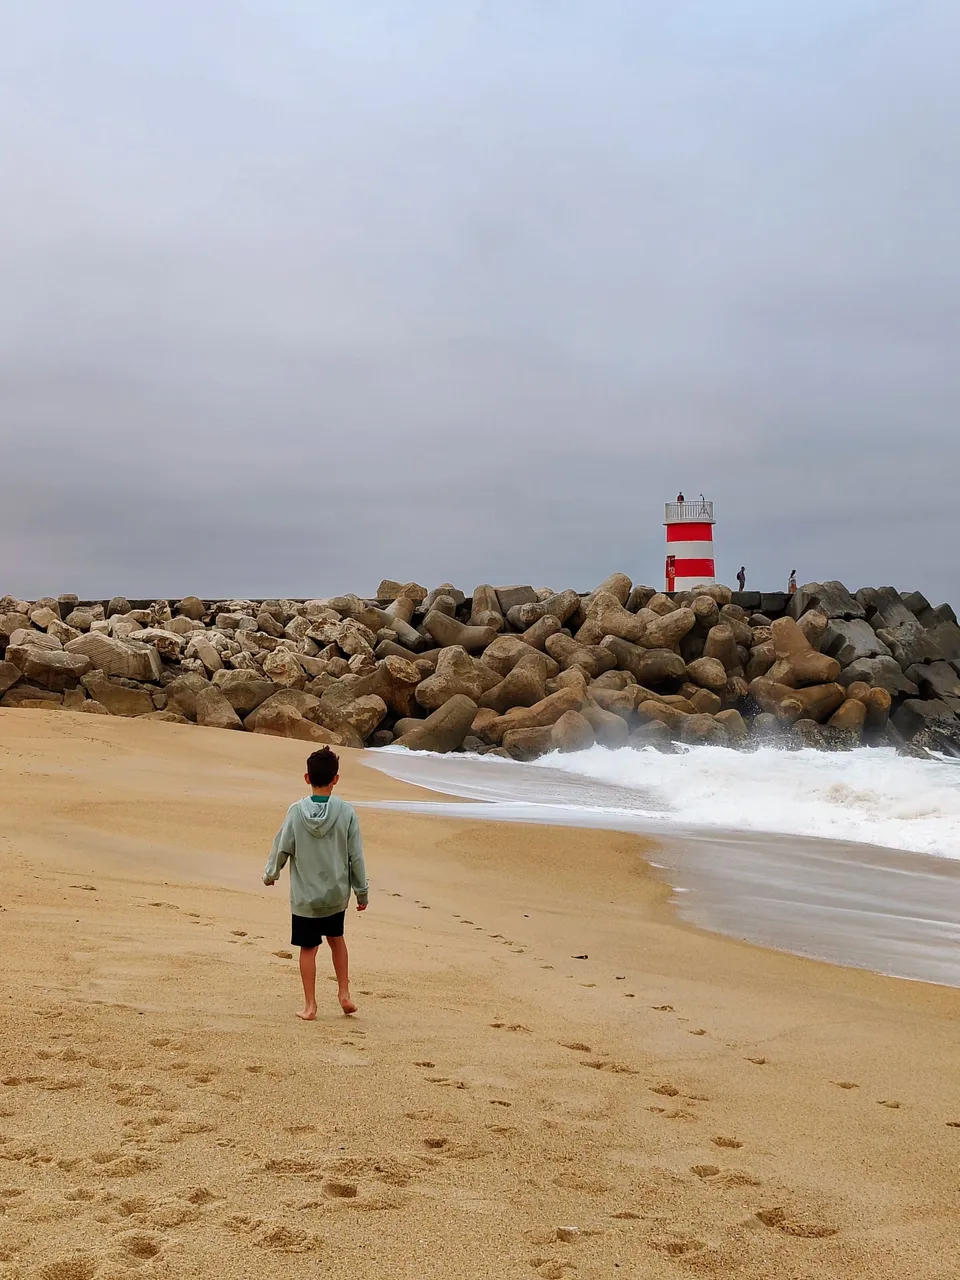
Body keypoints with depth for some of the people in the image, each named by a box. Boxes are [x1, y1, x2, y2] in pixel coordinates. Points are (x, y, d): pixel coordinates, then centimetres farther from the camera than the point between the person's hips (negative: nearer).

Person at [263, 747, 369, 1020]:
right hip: (337, 893, 1)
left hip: (305, 896, -1)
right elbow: (356, 857, -5)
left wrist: (270, 874, 17)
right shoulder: (346, 812, -11)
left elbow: (281, 848, -2)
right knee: (336, 938, 23)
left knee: (308, 948, 9)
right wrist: (362, 892, 5)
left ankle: (310, 1005, 12)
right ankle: (344, 994, 21)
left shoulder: (296, 811, -11)